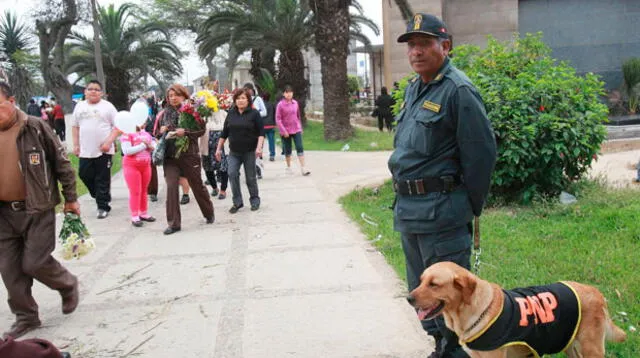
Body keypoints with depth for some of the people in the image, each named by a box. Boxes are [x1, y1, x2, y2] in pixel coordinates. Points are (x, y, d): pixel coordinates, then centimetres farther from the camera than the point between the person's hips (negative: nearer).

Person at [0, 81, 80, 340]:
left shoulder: (35, 128, -8)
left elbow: (62, 163, -3)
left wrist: (70, 198, -1)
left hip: (37, 210, -5)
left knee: (34, 263, -4)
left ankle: (68, 285, 27)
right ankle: (26, 317, 24)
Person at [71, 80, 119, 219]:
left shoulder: (107, 106, -1)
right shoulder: (79, 106, 12)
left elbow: (118, 126, -4)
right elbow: (75, 127, 17)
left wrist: (108, 142, -15)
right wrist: (76, 145, 10)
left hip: (104, 150, -4)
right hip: (85, 151, 5)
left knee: (103, 180, 0)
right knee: (84, 175, 6)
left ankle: (103, 207, 9)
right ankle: (100, 196, 29)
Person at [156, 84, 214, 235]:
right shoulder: (165, 113, 9)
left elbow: (201, 130, -11)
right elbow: (157, 131, 18)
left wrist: (185, 132, -24)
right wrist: (161, 131, -4)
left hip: (189, 155, -3)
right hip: (170, 156, 3)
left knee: (197, 186, 10)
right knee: (171, 187, -8)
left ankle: (209, 213, 33)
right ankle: (173, 223, -2)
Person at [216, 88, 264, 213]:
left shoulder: (254, 114, -4)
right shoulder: (231, 113, 7)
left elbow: (261, 132, -7)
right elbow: (224, 132, 12)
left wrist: (259, 147, -19)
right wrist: (219, 148, 10)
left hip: (250, 151, -3)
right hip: (234, 152, 3)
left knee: (250, 177, 4)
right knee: (232, 174, -11)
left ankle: (255, 201, 21)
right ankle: (237, 202, 0)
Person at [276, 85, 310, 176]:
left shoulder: (295, 103, 4)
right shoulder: (280, 104, -9)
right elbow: (278, 119, -10)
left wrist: (300, 127, 14)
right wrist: (283, 131, -15)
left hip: (296, 130, 3)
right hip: (286, 132, -2)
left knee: (300, 148, -7)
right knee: (287, 150, 10)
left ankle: (303, 168, -8)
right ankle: (288, 167, 28)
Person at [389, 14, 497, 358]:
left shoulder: (458, 90, -14)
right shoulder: (413, 88, 13)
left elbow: (481, 153, -14)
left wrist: (470, 208, -7)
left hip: (440, 210, -9)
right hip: (408, 209, 9)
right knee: (421, 290, 20)